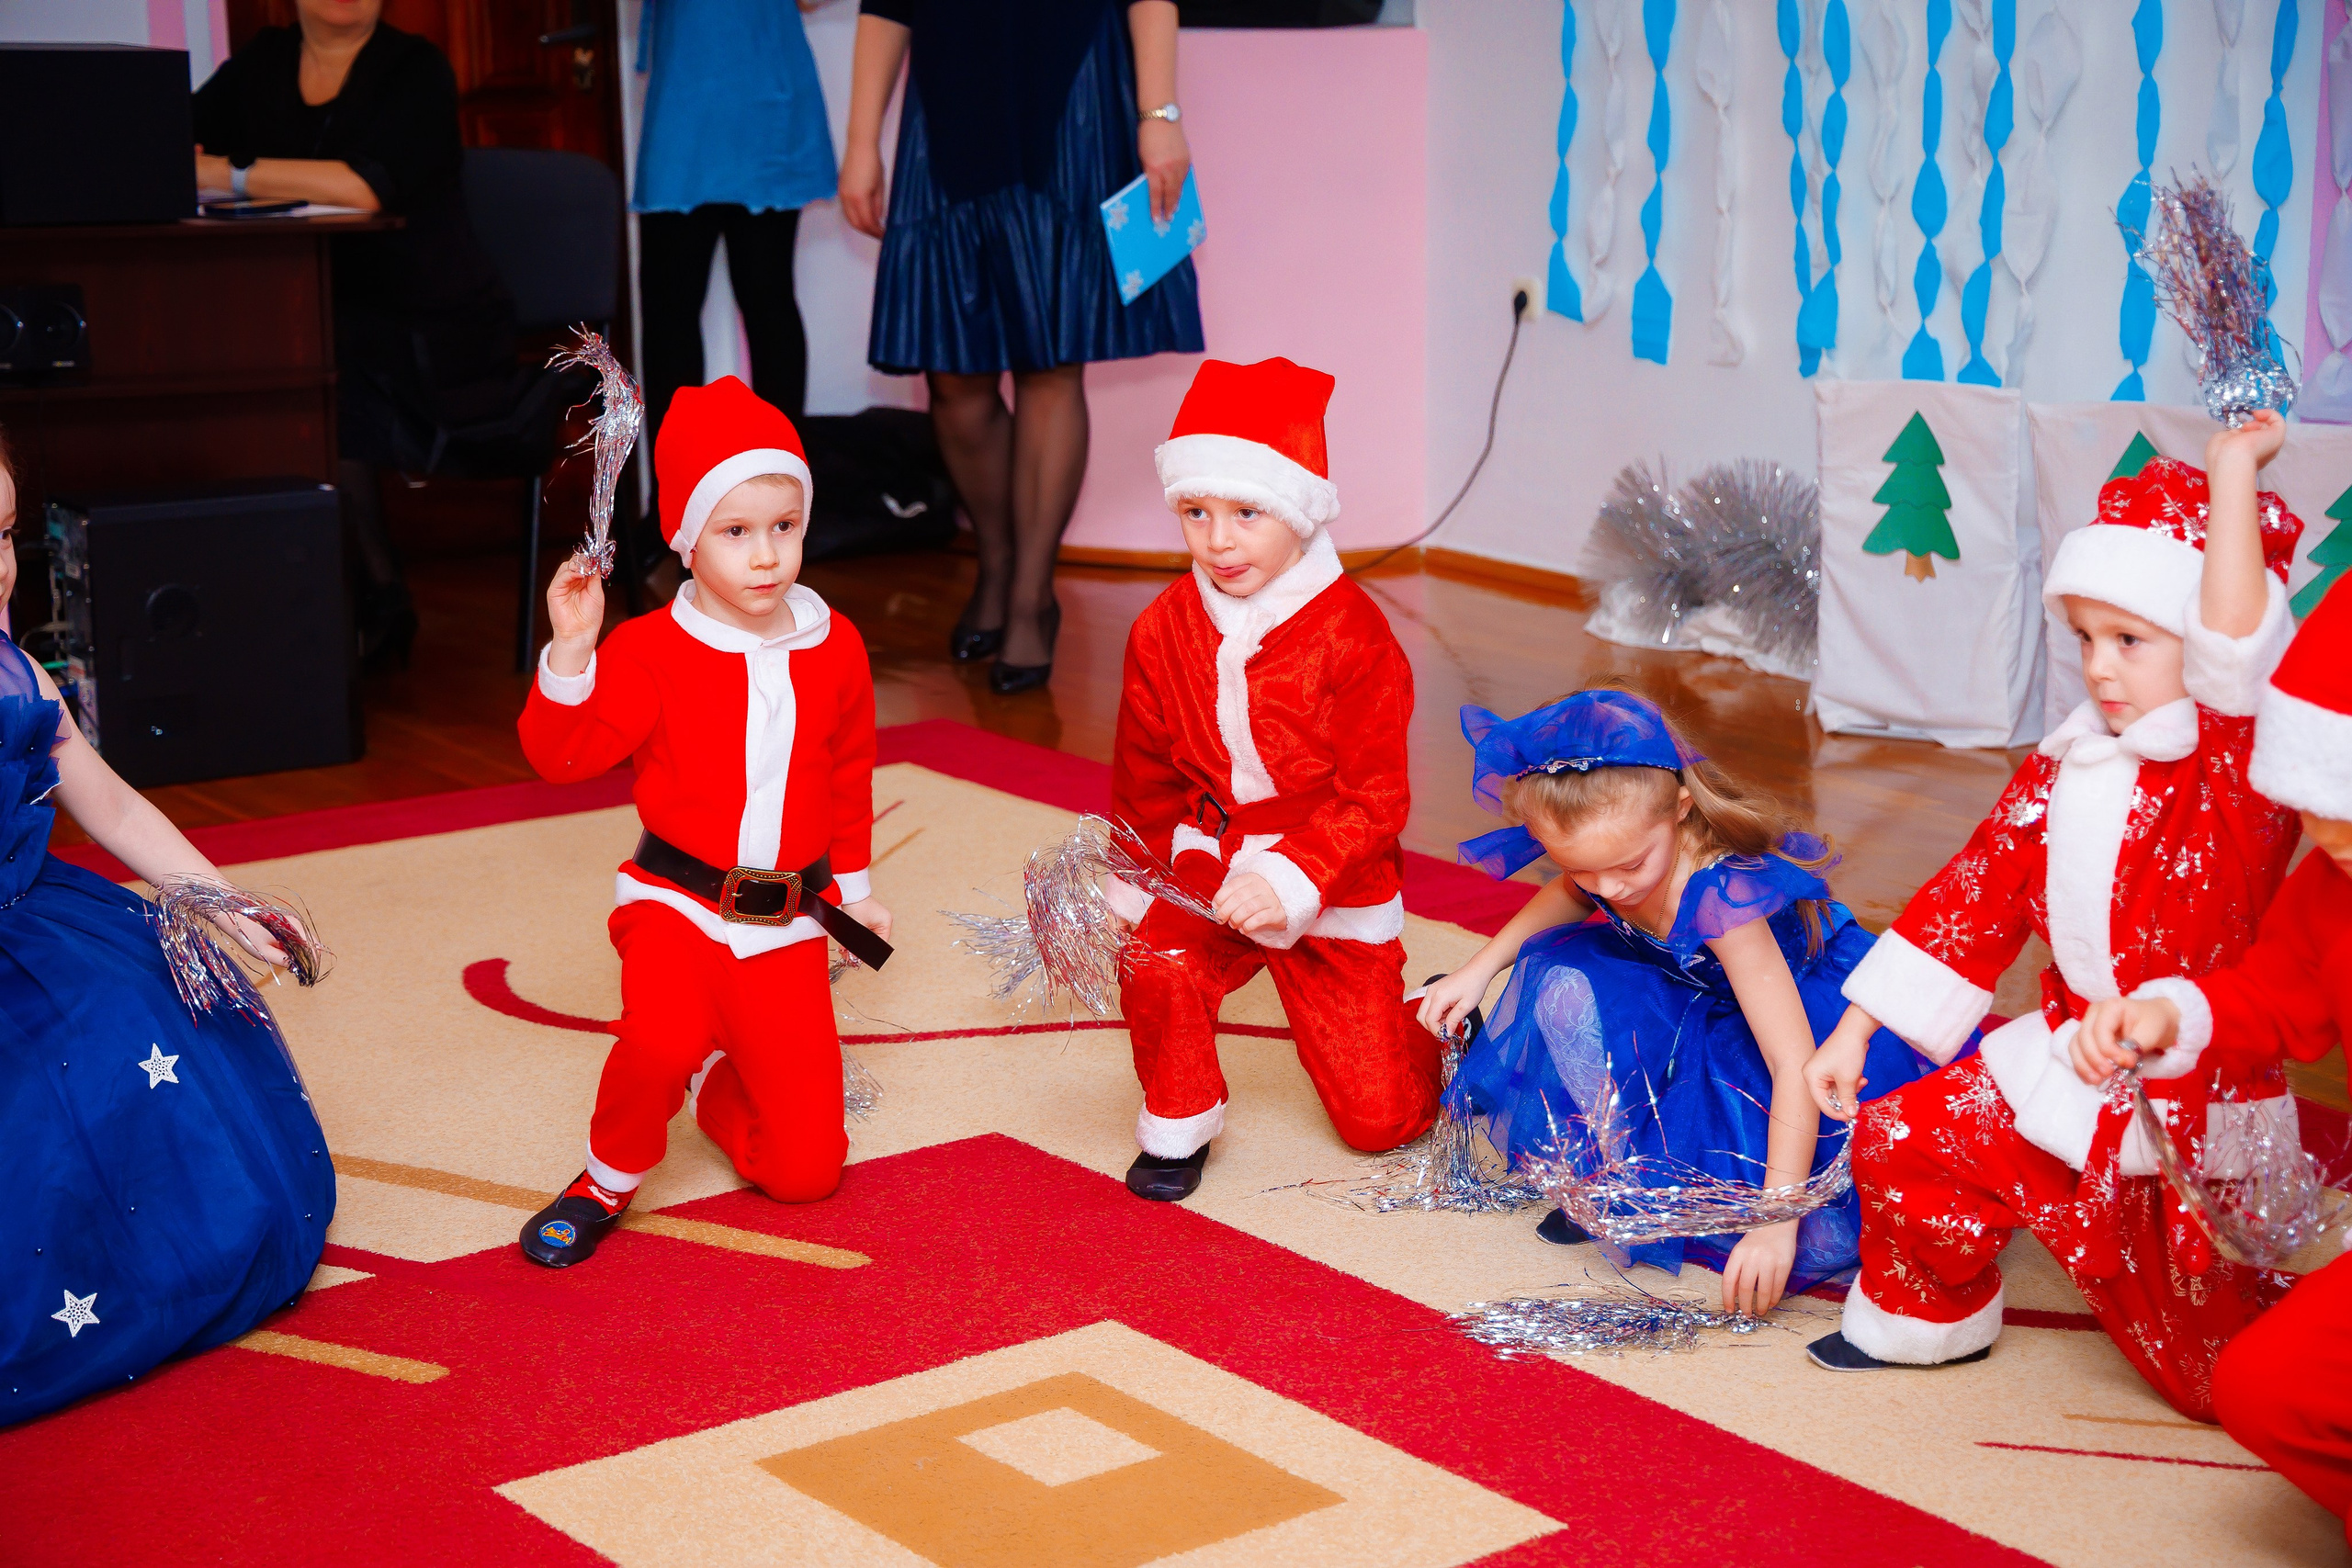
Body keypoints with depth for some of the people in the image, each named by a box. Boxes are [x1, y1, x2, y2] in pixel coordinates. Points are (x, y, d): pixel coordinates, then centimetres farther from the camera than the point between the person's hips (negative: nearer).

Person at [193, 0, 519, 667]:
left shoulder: (416, 71, -6)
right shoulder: (263, 62, 12)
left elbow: (367, 186, -22)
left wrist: (229, 173, -22)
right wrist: (182, 163, -19)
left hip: (437, 336, -5)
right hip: (318, 327, 5)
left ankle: (379, 601, -11)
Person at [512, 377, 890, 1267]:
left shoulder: (834, 648, 2)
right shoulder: (651, 650, -10)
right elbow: (561, 755, -19)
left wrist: (851, 884, 23)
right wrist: (571, 654, -32)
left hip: (788, 925, 3)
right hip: (676, 903, -3)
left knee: (806, 1167, 2)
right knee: (663, 1036, -37)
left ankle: (722, 1087, 37)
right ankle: (608, 1182, -5)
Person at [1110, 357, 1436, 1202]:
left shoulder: (1351, 634, -19)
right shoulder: (1165, 628, -6)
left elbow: (1374, 798, -17)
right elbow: (1144, 776, 9)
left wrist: (1294, 880, -28)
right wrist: (1137, 879, 11)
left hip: (1334, 888, -2)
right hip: (1209, 860, 3)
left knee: (1377, 1117, 2)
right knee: (1154, 960, -32)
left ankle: (1438, 1030, 37)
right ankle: (1177, 1120, -4)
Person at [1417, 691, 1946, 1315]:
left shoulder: (1720, 895, -39)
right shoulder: (1602, 855, -20)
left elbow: (1796, 1062, -39)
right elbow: (1571, 895, 10)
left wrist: (1776, 1222, -41)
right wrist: (1480, 968, -3)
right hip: (1694, 1007, 7)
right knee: (1565, 984, -20)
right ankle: (1625, 1174, -6)